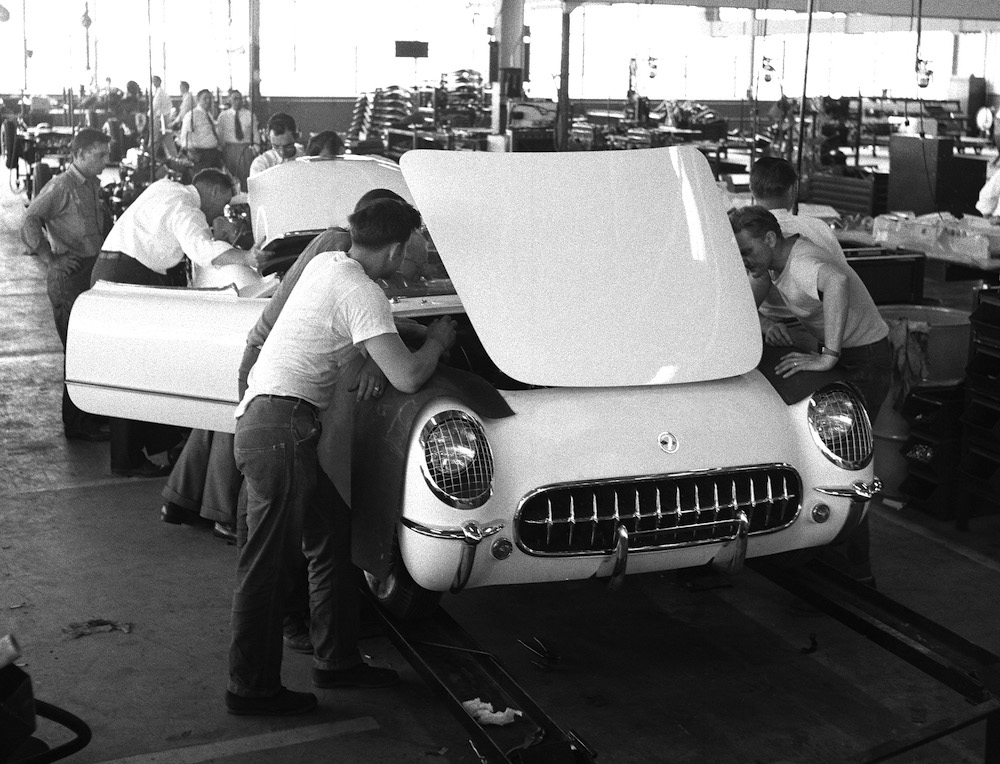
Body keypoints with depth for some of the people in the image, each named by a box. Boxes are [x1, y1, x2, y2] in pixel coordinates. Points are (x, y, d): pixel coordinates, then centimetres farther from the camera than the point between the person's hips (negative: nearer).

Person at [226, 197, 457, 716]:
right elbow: (407, 378, -21)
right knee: (268, 561, -3)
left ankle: (337, 659, 24)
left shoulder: (325, 262, 12)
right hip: (282, 424, -10)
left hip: (259, 415, 10)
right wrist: (437, 341, -3)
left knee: (333, 532, 16)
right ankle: (252, 689, 6)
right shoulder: (362, 293, -15)